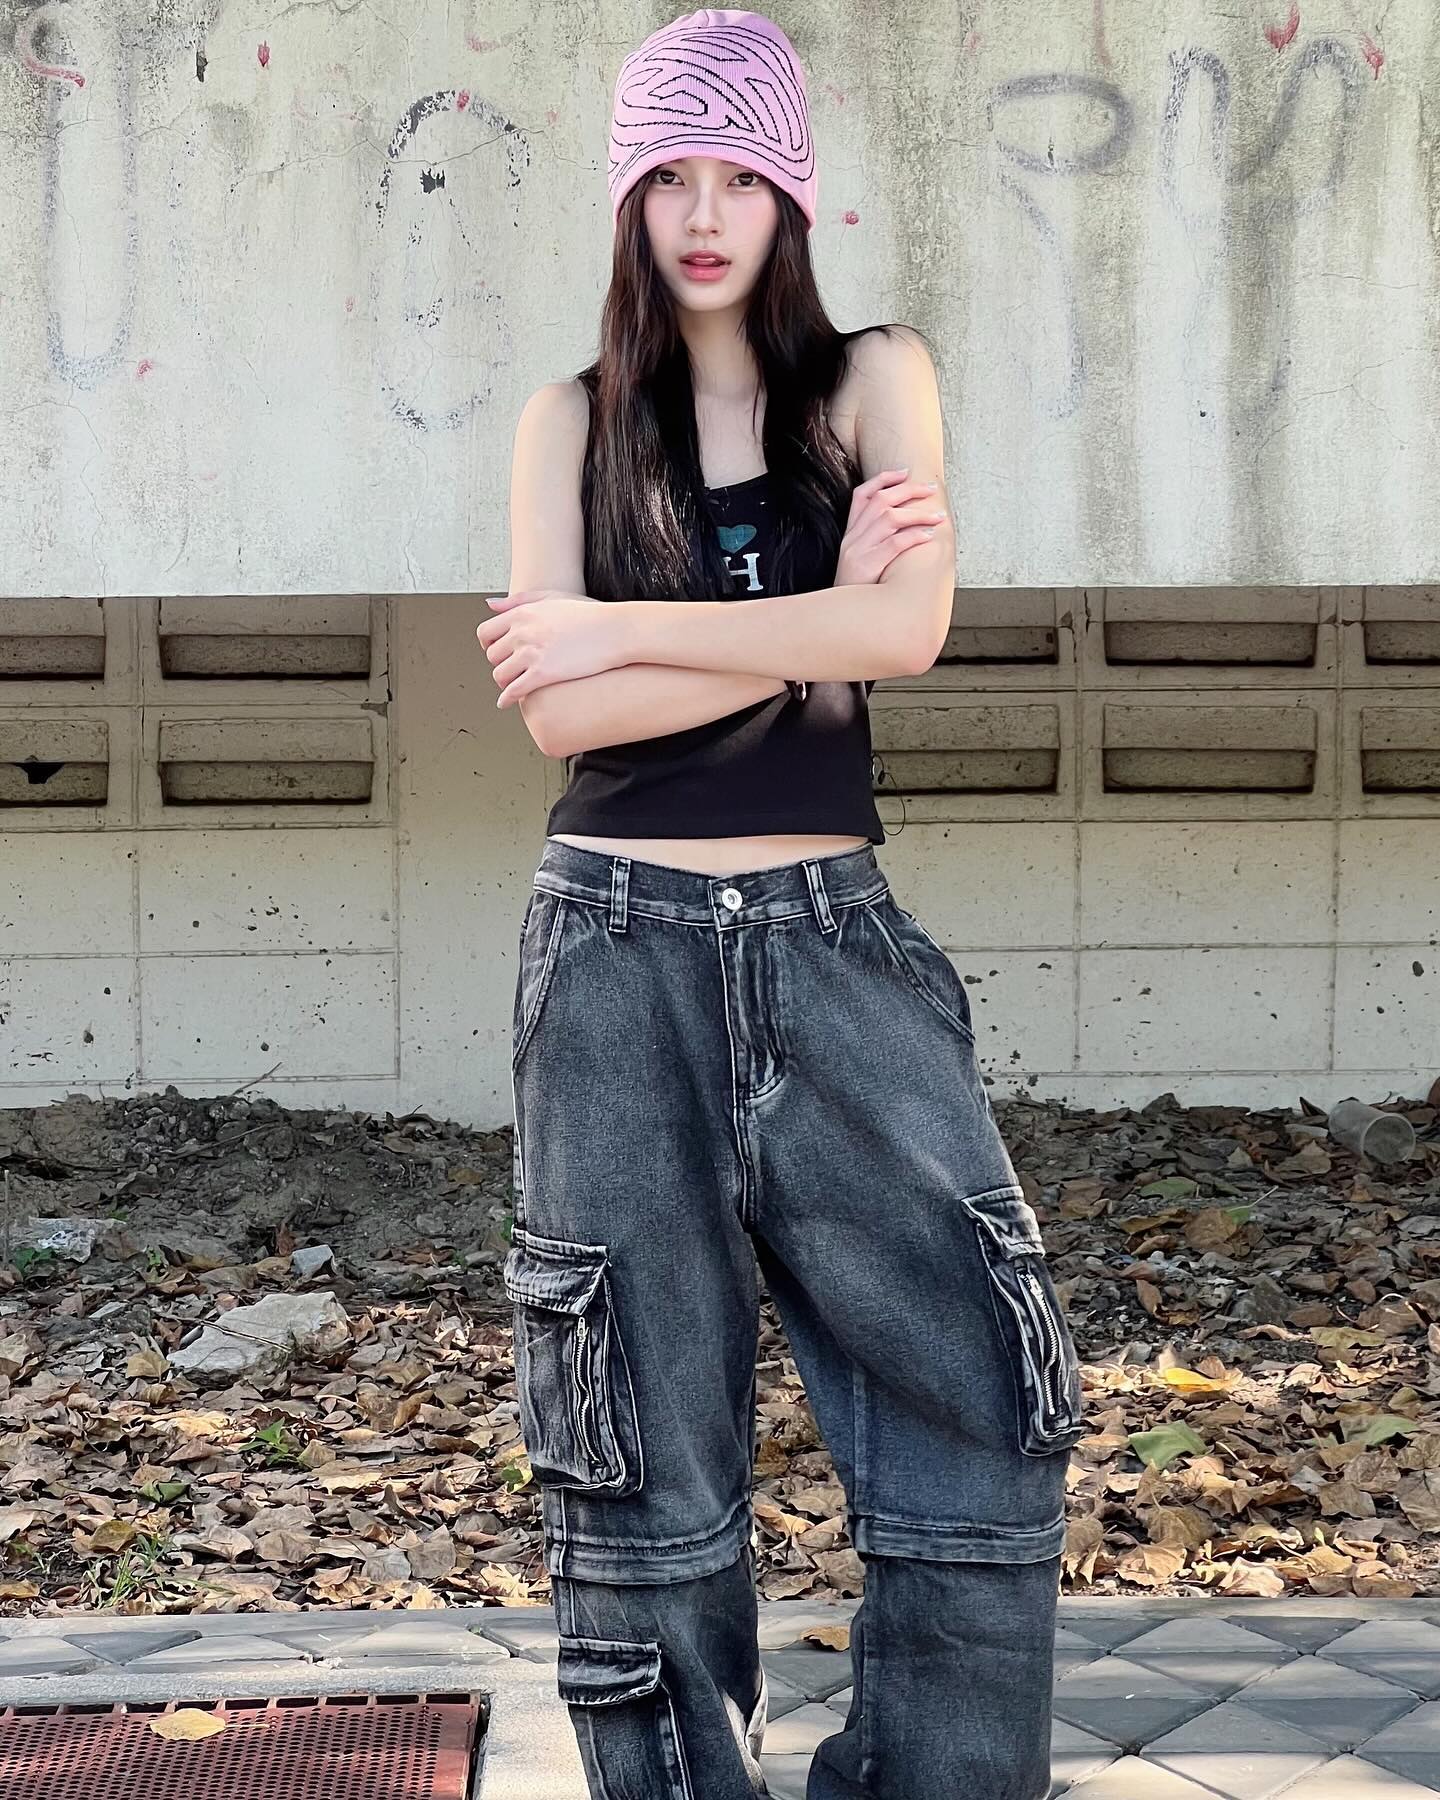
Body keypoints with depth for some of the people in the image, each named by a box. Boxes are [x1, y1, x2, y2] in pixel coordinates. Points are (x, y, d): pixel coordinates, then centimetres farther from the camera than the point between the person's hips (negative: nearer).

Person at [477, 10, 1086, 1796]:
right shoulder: (571, 421, 6)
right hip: (622, 957, 0)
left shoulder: (872, 378, 5)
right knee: (647, 1445, 4)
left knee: (981, 1394, -3)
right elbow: (558, 715, -7)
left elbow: (907, 630, -13)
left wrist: (618, 629, -11)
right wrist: (813, 623, -11)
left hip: (834, 942, 0)